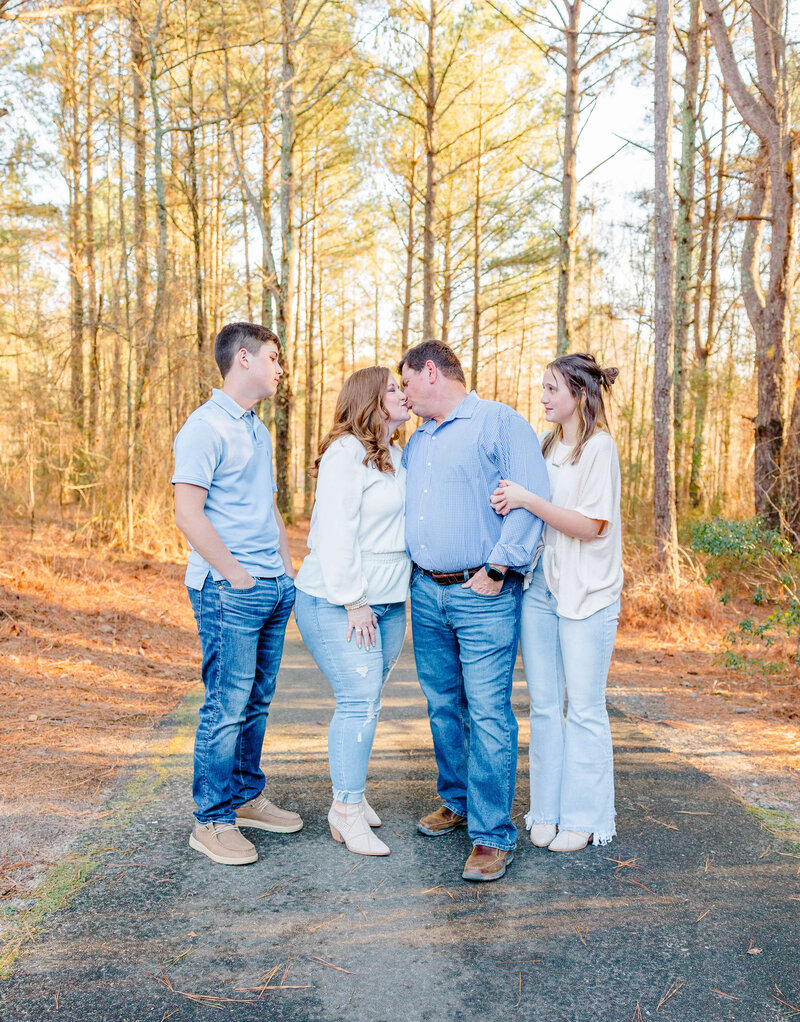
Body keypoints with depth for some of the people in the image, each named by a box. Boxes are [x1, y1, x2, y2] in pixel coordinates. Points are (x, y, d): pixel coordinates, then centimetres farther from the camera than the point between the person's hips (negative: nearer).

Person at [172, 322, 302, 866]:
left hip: (274, 588, 8)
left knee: (257, 700, 15)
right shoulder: (206, 427, -10)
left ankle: (247, 796, 29)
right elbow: (188, 513, -17)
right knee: (227, 707, -3)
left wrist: (290, 569, 15)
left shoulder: (259, 430, 18)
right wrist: (238, 576, -15)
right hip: (229, 592, -8)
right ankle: (212, 821, 10)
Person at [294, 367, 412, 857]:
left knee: (368, 700, 11)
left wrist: (397, 598, 15)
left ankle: (353, 792, 26)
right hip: (337, 602, -8)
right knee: (359, 701, -9)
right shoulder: (345, 454, -12)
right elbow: (336, 533, -18)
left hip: (388, 603, 8)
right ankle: (347, 809, 3)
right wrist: (353, 601, -18)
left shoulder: (398, 457, 16)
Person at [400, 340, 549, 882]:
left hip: (483, 594, -7)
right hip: (427, 592, 8)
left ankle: (493, 833, 2)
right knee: (444, 705, 15)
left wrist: (497, 568, -17)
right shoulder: (417, 441, 18)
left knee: (488, 711, -7)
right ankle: (457, 801, 31)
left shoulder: (500, 422, -6)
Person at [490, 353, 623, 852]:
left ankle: (584, 817, 16)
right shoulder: (546, 446, 12)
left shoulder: (600, 446, -8)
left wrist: (528, 500, -18)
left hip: (587, 593, -6)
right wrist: (508, 502, -1)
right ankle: (547, 810, 22)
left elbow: (590, 526, -14)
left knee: (584, 707, 3)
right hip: (539, 585, 6)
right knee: (543, 705, 10)